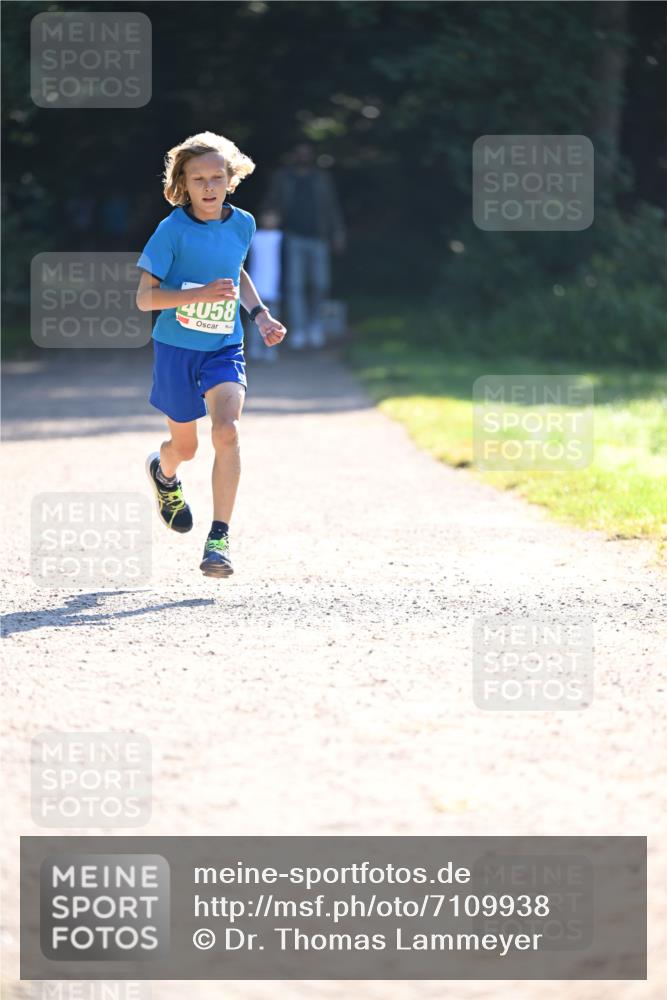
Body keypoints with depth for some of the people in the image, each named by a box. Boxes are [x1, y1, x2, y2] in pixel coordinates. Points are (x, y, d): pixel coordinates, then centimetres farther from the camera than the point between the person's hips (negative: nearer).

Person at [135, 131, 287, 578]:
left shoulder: (243, 224, -1)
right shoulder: (172, 230, -14)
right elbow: (144, 297, -16)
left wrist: (260, 314, 8)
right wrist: (199, 294, -29)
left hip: (225, 348, 2)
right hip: (176, 346, -2)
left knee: (227, 429, -23)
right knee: (185, 446, 13)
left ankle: (220, 536, -18)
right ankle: (164, 473, 53)